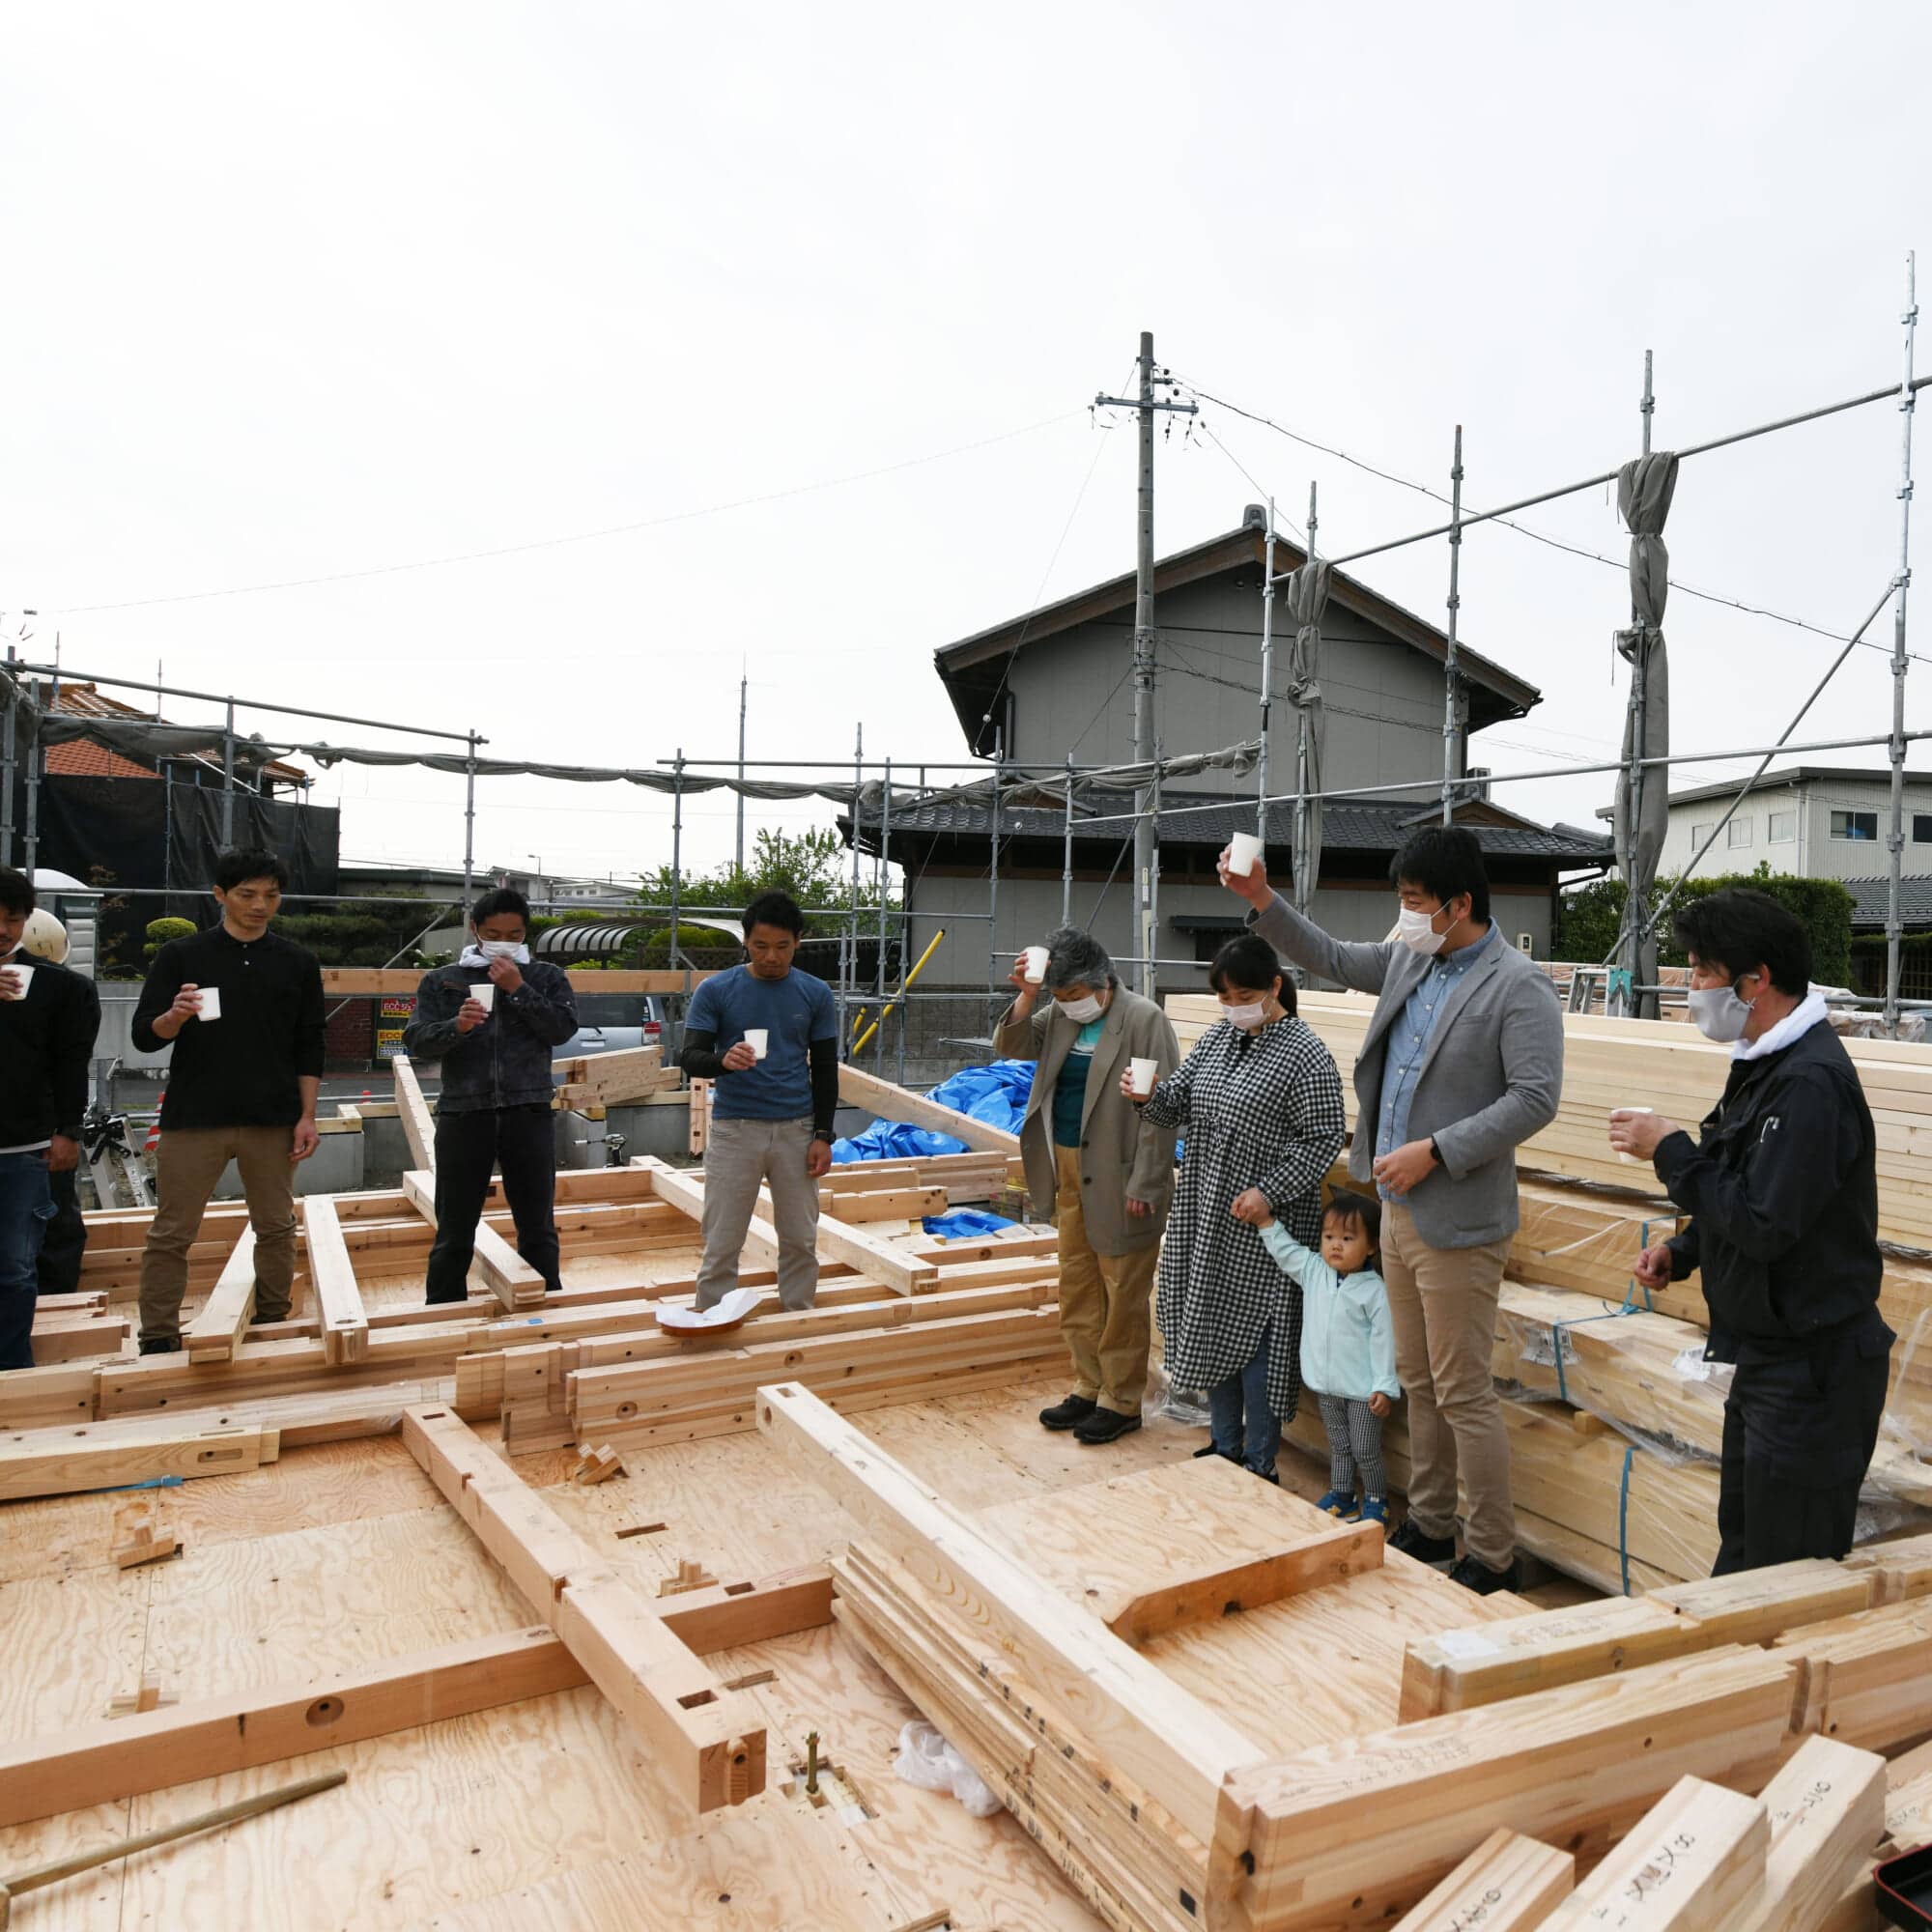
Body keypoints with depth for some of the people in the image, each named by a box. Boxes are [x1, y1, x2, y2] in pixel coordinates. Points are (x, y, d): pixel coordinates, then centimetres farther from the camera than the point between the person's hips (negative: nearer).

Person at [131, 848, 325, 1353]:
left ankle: (273, 1325, 21)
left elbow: (309, 1048, 8)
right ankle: (158, 1341, 11)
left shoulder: (297, 963, 7)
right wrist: (175, 1015, -22)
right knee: (171, 1234, 1)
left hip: (273, 1121, 2)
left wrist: (307, 1116, 1)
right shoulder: (182, 956, 2)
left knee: (277, 1228, 8)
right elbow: (144, 1036, 0)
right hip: (193, 1118, -1)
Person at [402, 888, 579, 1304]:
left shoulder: (547, 977, 8)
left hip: (528, 1112, 0)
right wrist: (456, 1026, -19)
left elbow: (563, 1029, -5)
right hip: (463, 1114, 0)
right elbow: (415, 1040, 0)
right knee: (454, 1231, 7)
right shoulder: (442, 981, 8)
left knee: (537, 1226, 8)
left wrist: (517, 989, -12)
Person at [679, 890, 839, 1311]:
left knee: (801, 1241, 9)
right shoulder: (715, 990, -3)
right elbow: (689, 1057, -7)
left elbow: (825, 1069, 6)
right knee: (722, 1244, 1)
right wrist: (723, 1061, -30)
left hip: (796, 1130, 2)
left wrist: (823, 1134, 0)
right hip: (734, 1129, -2)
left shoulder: (815, 994, 3)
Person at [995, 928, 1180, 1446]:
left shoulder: (1143, 1019, -14)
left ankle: (1122, 1400, 18)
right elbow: (1009, 1046, 8)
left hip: (1118, 1181, -7)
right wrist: (1026, 995, -8)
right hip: (1068, 1175, 7)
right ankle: (1088, 1387, 29)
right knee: (1077, 1287, 16)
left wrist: (1145, 1185, -18)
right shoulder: (1061, 1015, 8)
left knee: (1123, 1294, 4)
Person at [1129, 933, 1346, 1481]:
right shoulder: (1216, 1038, 8)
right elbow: (1178, 1106, 10)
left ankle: (1259, 1467, 18)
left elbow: (1324, 1139, -13)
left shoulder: (1305, 1055, -13)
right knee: (1210, 1332, 16)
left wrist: (1270, 1192, -21)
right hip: (1205, 1219, 7)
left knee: (1256, 1338, 1)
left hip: (1262, 1226, -7)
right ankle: (1223, 1446, 33)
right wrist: (1150, 1095, -12)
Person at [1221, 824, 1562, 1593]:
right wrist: (1263, 901, 11)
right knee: (1419, 1381, 18)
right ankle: (1429, 1525, 34)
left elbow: (1535, 1098, -21)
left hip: (1456, 1222, -8)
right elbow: (1332, 959, 21)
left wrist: (1433, 1151, -22)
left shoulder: (1518, 988, -15)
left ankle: (1492, 1557, 18)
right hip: (1399, 1209, 8)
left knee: (1463, 1394, 1)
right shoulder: (1411, 960, 8)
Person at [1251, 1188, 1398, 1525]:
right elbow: (1285, 1251, 7)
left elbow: (1383, 1339, -16)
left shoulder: (1375, 1290, -17)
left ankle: (1376, 1501, 26)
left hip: (1362, 1390, -5)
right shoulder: (1313, 1270, -2)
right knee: (1338, 1446, 20)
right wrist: (1264, 1220, -2)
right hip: (1326, 1384, 5)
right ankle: (1342, 1496, 35)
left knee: (1365, 1451, 6)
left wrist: (1385, 1387, -16)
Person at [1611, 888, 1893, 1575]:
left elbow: (1766, 1225, -27)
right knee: (1742, 1548, 23)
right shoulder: (1763, 1063, 9)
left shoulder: (1810, 1082, -24)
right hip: (1766, 1356, 10)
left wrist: (1671, 1151, -18)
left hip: (1810, 1369, -10)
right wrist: (1682, 1251, 6)